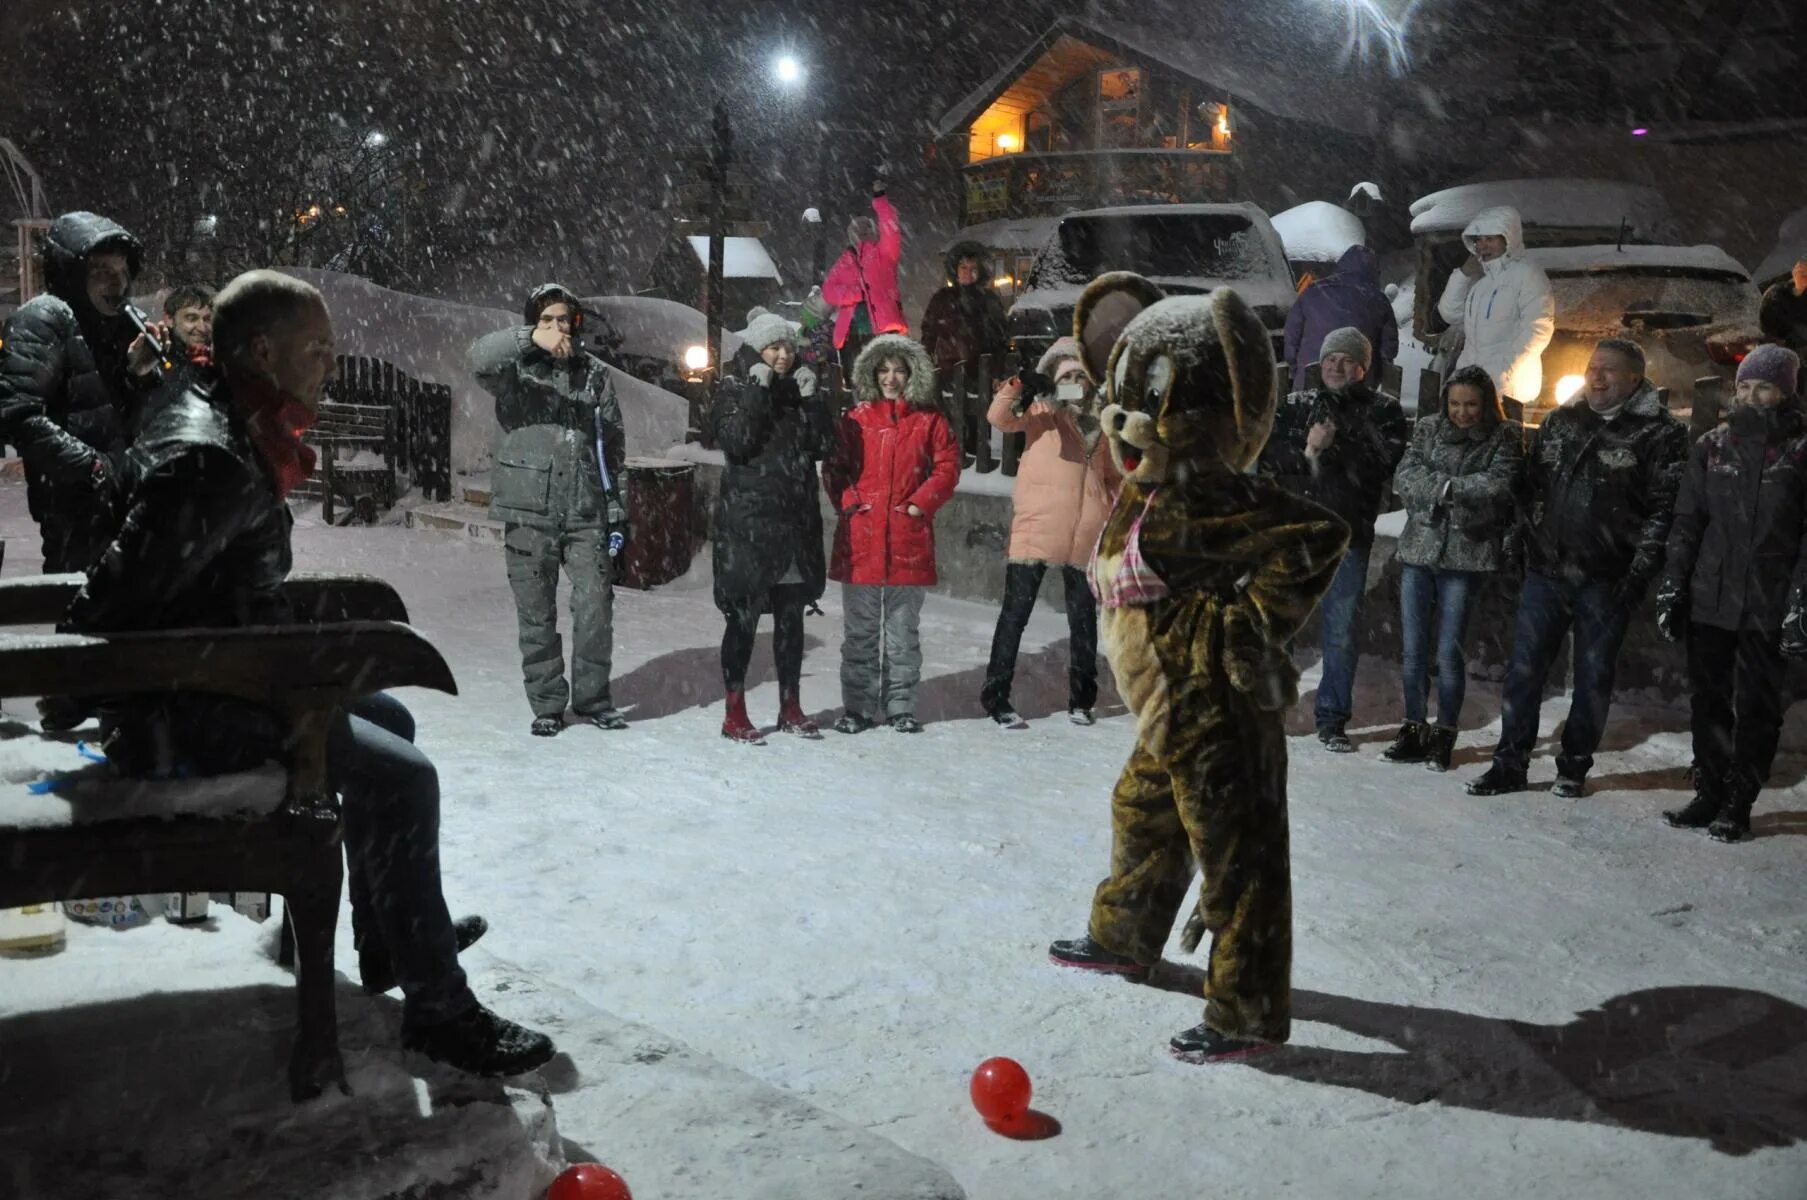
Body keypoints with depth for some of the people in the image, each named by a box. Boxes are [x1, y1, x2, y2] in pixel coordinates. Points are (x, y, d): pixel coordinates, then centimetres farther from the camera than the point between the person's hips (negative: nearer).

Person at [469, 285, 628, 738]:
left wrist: (617, 513, 7)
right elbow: (479, 357, -21)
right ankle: (547, 704, 18)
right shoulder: (516, 368, 3)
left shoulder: (594, 373, 9)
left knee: (595, 607, -4)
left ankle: (592, 698, 13)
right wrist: (531, 339, -35)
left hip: (586, 512, 1)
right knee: (536, 615, 5)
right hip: (529, 513, -1)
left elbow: (614, 448, 11)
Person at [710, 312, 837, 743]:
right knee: (744, 615, -5)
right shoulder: (735, 393, 2)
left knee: (791, 617, 10)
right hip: (747, 521, -5)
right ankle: (735, 713, 0)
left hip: (796, 521, 5)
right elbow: (735, 442, -15)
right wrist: (758, 392, -14)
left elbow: (824, 447, 5)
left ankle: (790, 707, 20)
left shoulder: (800, 393, 15)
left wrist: (812, 399, -4)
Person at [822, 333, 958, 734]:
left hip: (909, 541, 0)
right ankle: (858, 707, 14)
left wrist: (920, 503, -8)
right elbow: (834, 467, 8)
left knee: (903, 631, 8)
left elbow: (947, 467, 3)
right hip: (860, 540, 0)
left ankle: (900, 706, 17)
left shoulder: (930, 420, 6)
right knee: (860, 632, 6)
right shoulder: (856, 418, 7)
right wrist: (848, 502, -6)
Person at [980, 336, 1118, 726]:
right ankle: (996, 696, 2)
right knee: (1016, 611, -3)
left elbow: (1112, 474, 24)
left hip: (1086, 537, 5)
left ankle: (1081, 700, 25)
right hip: (1035, 529, -5)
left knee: (1083, 615, 13)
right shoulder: (1040, 412, 4)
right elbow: (1000, 417, -14)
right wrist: (1013, 390, -32)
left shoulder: (1101, 420, 16)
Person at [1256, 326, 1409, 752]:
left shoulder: (1382, 410, 6)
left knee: (1342, 631, 5)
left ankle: (1333, 720, 15)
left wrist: (1330, 448, -14)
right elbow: (1267, 456, 1)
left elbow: (1384, 464, -8)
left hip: (1348, 534, -1)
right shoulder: (1295, 405, 12)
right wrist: (1306, 451, -14)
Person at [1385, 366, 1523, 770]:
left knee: (1449, 651, -2)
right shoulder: (1429, 429, 10)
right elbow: (1404, 478, -2)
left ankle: (1444, 735, 12)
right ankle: (1414, 730, 19)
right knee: (1412, 649, 6)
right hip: (1419, 550, 3)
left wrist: (1444, 487, -12)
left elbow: (1499, 484, -14)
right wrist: (1446, 487, -14)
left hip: (1465, 554, -3)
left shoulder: (1505, 437, 1)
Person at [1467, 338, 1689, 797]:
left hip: (1607, 581, -3)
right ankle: (1509, 762, 12)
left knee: (1594, 676, 8)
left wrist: (1638, 574, -14)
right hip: (1546, 570, 4)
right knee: (1524, 668, 4)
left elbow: (1665, 510, -8)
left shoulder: (1660, 433, -4)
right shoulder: (1560, 422, 11)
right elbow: (1530, 486, 15)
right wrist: (1520, 546, 8)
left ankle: (1575, 766, 21)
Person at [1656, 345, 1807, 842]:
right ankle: (1709, 793, 17)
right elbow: (1687, 521, 9)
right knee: (1708, 700, 7)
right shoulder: (1712, 447, 9)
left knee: (1757, 707, 4)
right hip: (1709, 599, 3)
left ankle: (1738, 804, 12)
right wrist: (1673, 583, 1)